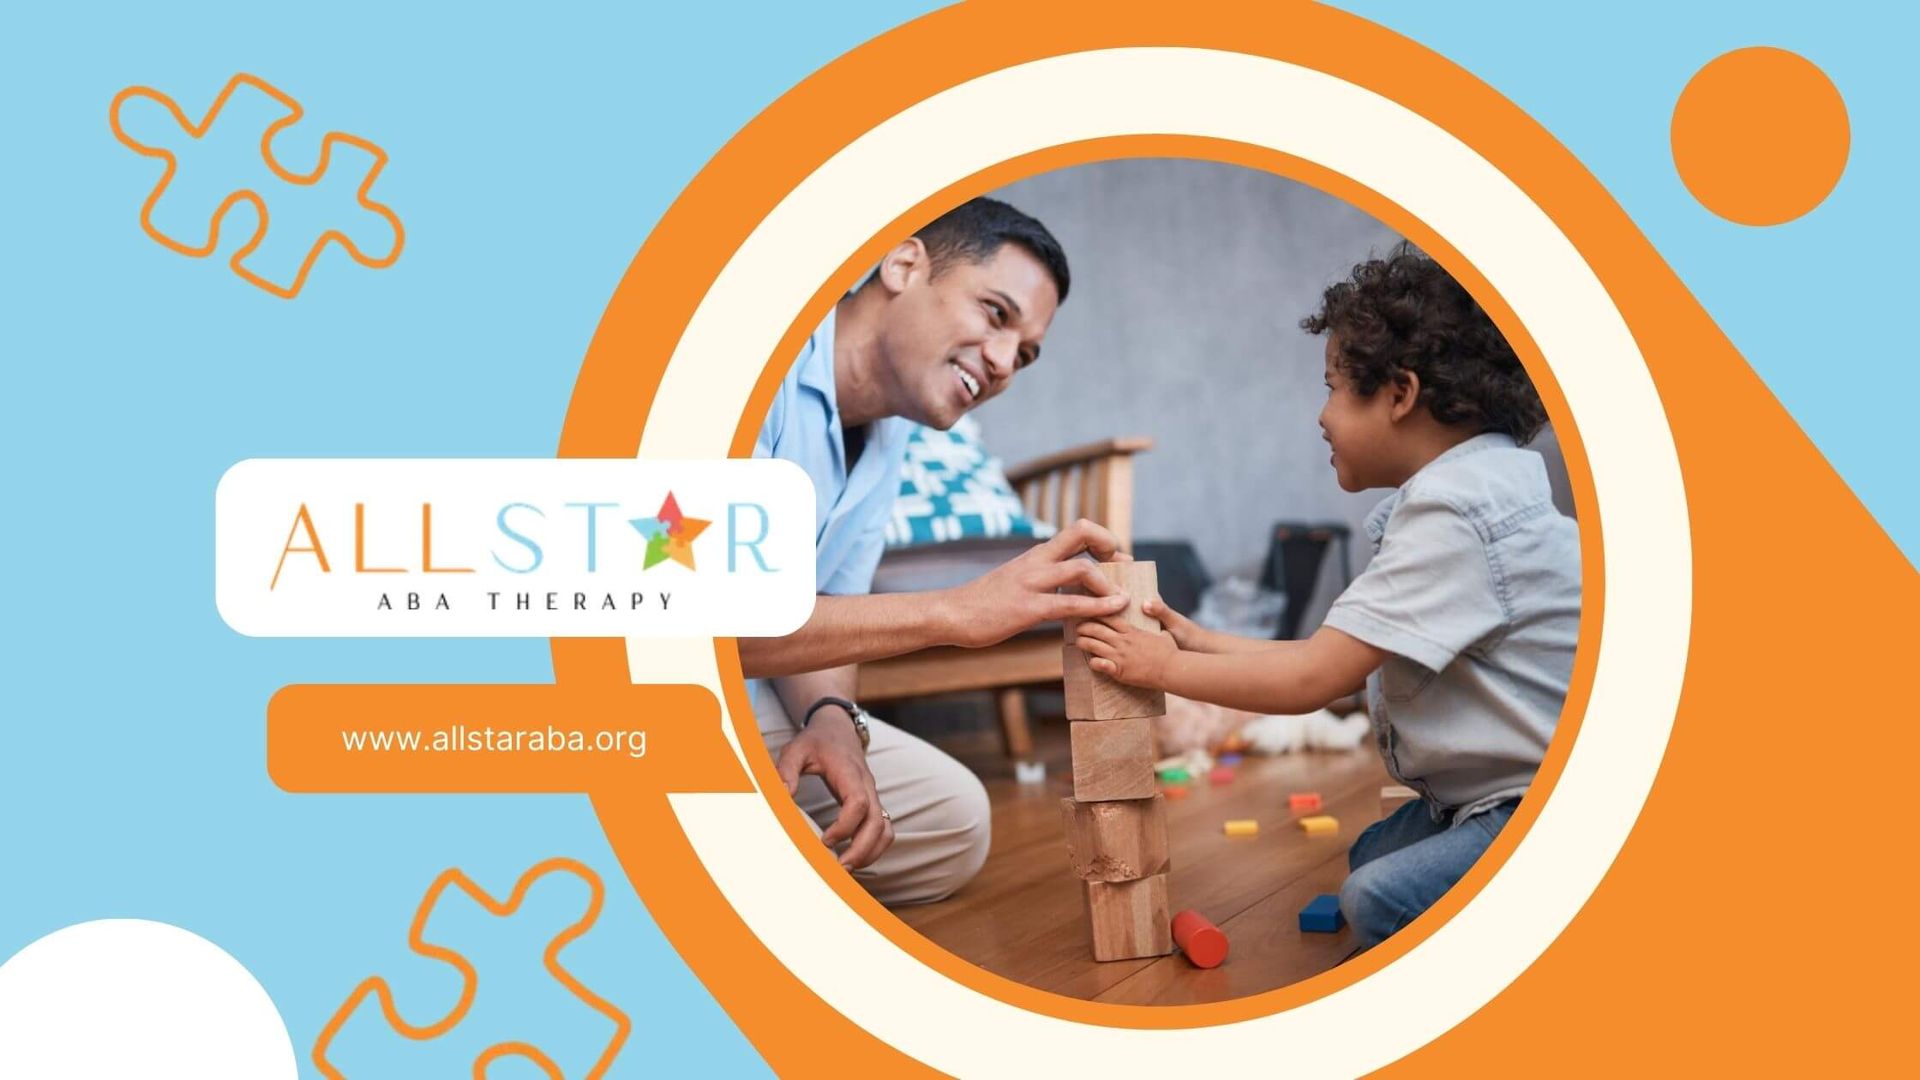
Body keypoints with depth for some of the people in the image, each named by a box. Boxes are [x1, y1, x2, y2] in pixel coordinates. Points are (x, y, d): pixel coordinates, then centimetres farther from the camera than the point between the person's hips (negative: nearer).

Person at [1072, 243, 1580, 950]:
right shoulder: (1463, 492, 10)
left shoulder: (1455, 513, -23)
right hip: (1498, 792, 11)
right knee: (1371, 856, 23)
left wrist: (1166, 667, -8)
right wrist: (1204, 644, 8)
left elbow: (1310, 680, -22)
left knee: (1380, 899, -26)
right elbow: (1346, 662, 11)